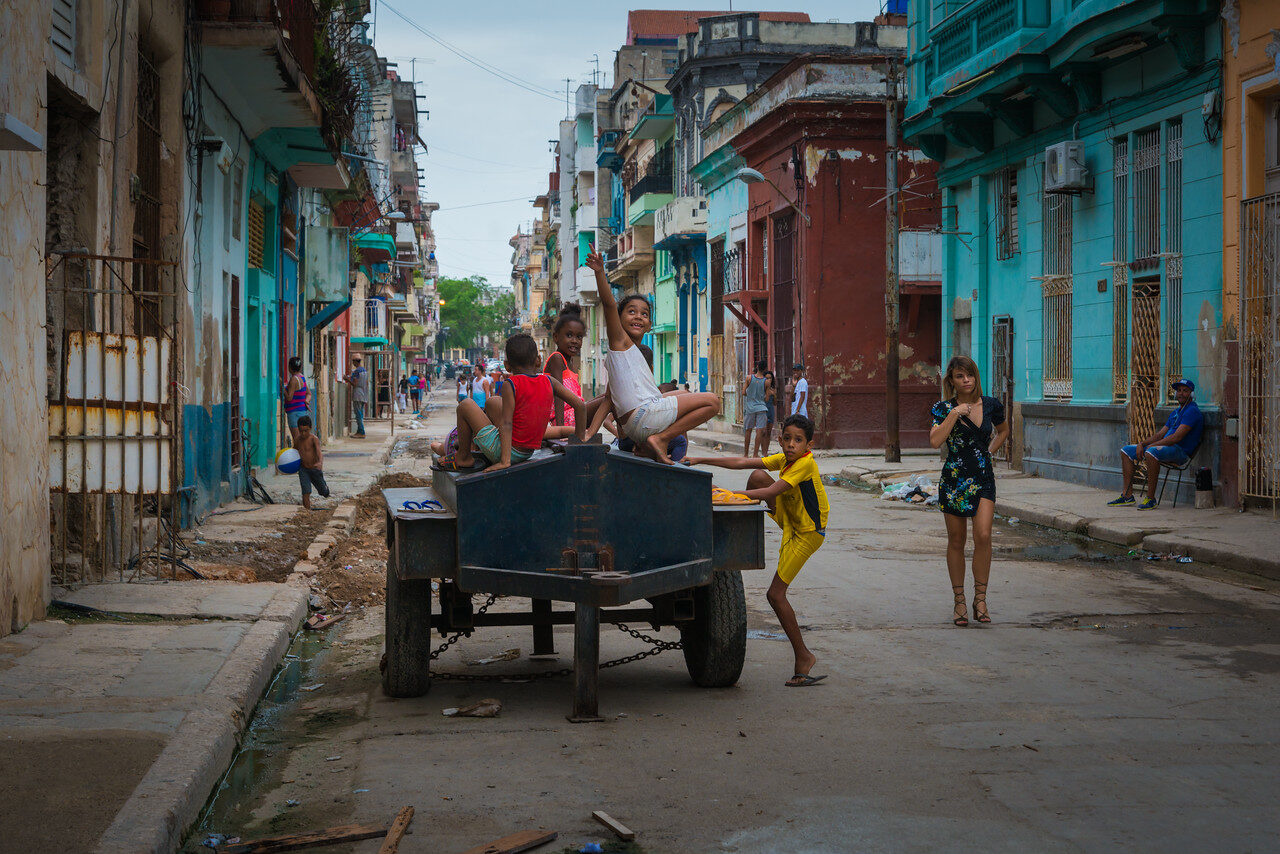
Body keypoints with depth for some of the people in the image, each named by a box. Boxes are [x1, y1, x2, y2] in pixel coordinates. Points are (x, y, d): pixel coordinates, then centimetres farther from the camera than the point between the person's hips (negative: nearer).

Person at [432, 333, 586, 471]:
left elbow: (506, 424, -23)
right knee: (494, 402, 26)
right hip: (528, 452, 7)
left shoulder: (511, 385, -15)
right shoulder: (549, 382, -1)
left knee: (465, 406, 5)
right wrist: (580, 437, 8)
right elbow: (580, 405, -2)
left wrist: (504, 461, -26)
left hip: (507, 450, -7)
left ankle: (463, 457, 17)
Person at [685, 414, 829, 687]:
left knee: (776, 594, -11)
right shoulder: (784, 459, 1)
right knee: (757, 476, -9)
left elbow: (770, 492, -29)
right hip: (790, 521, 8)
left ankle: (803, 657, -1)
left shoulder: (805, 463, -24)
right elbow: (743, 463, 0)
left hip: (808, 533, -8)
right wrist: (700, 460, -6)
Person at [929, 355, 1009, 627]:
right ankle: (959, 602, 16)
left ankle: (980, 598, -4)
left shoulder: (991, 405, 3)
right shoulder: (944, 408, -3)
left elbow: (1003, 431, 23)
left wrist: (989, 451, 9)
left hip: (983, 479, 1)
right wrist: (953, 414, -20)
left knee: (983, 535, -16)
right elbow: (935, 441, -18)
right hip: (954, 479, 0)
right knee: (956, 541, 5)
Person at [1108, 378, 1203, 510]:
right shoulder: (1175, 413, 22)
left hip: (1180, 450, -10)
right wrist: (1142, 444, 2)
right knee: (1126, 451, 9)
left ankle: (1151, 498, -33)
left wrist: (1152, 445, -17)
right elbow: (1160, 434, 20)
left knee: (1151, 453, -40)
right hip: (1165, 446, 10)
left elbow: (1177, 437, -20)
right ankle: (1127, 495, 2)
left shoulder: (1192, 411, -10)